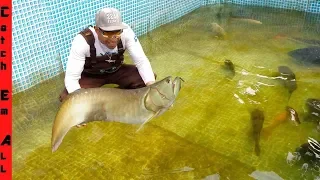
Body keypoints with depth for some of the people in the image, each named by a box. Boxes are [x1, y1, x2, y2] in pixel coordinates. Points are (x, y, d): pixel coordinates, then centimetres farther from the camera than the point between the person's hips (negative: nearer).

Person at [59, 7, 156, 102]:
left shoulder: (126, 32, -26)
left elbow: (142, 61, -22)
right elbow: (71, 77, -32)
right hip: (90, 76, -2)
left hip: (117, 71, 3)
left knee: (148, 77, -20)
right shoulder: (83, 40, -32)